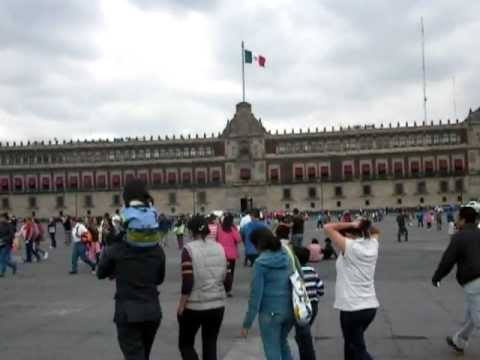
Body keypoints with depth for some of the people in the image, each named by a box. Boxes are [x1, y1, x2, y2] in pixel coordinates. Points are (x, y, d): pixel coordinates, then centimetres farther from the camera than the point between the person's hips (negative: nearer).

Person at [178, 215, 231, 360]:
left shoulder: (189, 249, -11)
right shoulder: (219, 248, 3)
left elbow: (187, 283, -17)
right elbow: (227, 280, 3)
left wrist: (181, 306, -7)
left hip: (194, 306, -4)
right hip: (217, 305, 4)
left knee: (185, 344, 14)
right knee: (210, 345, 15)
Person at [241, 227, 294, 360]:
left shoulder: (260, 263, -14)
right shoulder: (287, 256, 1)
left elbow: (256, 294, -14)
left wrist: (247, 324, -8)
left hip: (270, 312, -6)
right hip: (290, 309, 6)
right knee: (282, 342, 29)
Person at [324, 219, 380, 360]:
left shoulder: (350, 247, -14)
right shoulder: (372, 245, 4)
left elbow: (328, 227, -12)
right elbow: (374, 231, 26)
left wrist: (351, 224, -8)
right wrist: (363, 225, 10)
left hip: (353, 308, -8)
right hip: (370, 305, 8)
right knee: (351, 344, 25)